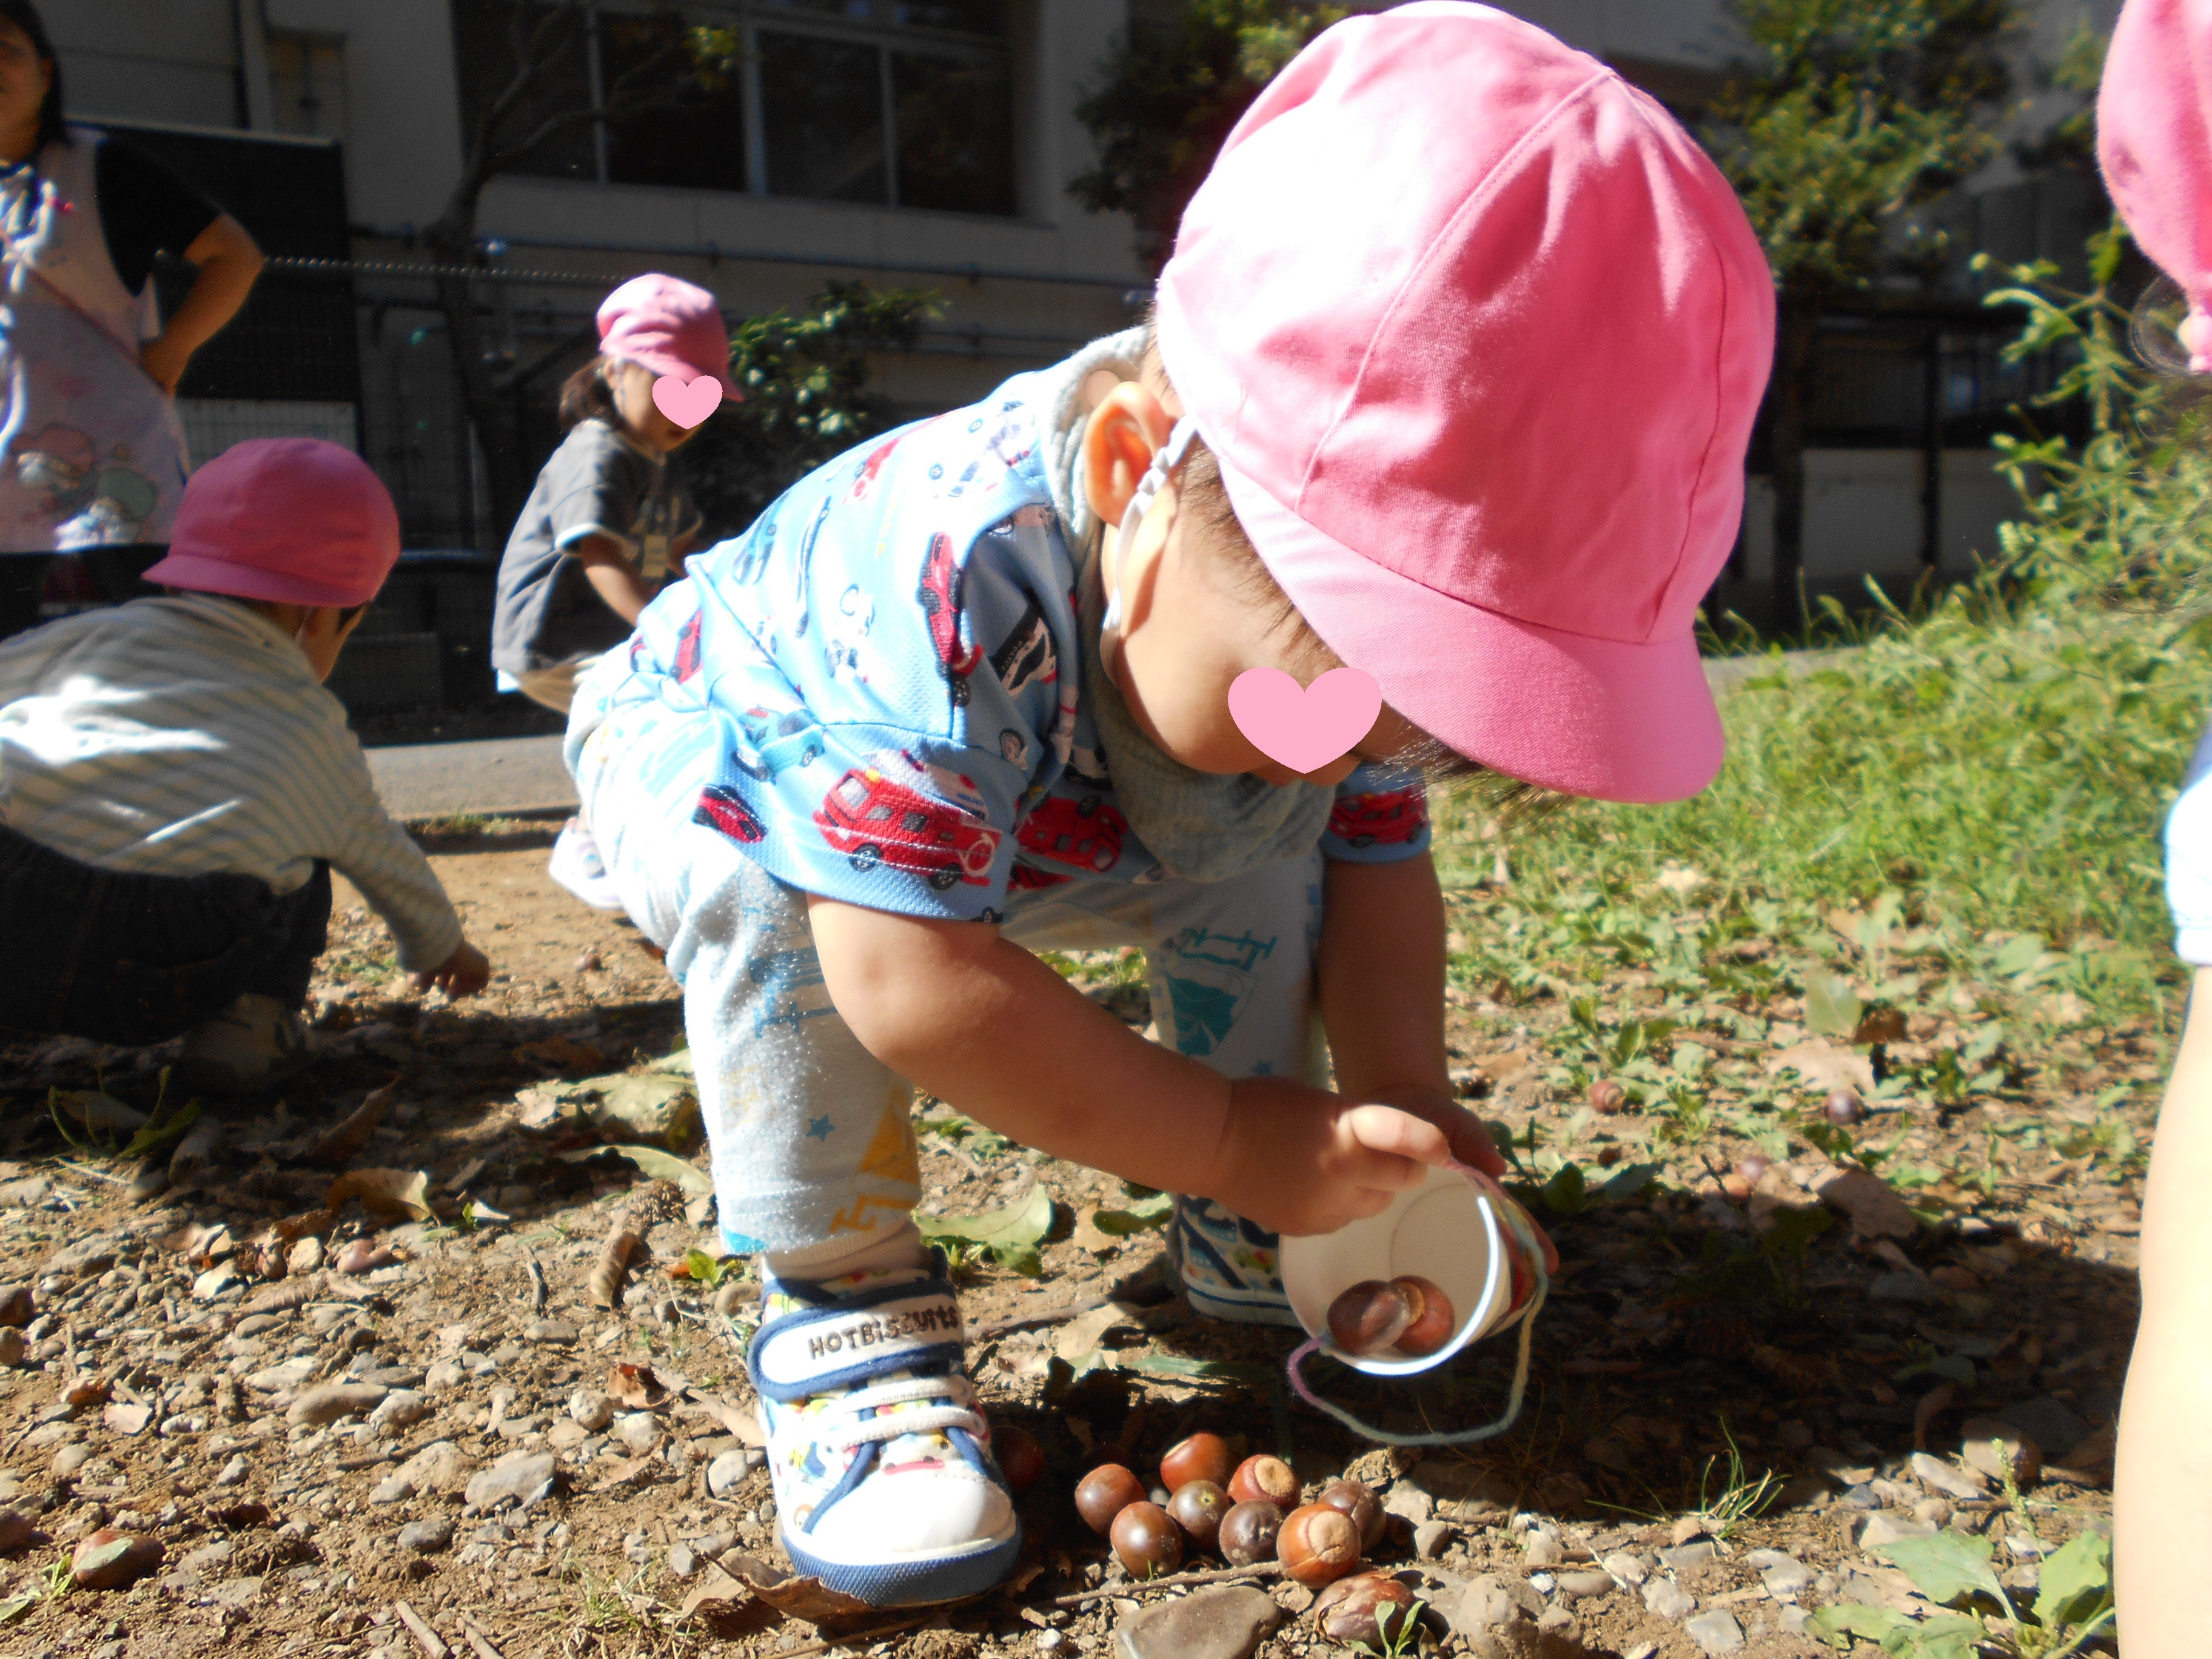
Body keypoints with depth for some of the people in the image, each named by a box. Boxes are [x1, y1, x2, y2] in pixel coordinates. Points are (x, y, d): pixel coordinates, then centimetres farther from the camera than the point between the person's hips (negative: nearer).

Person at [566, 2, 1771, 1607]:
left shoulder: (1338, 608, -24)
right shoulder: (957, 584, -47)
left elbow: (1377, 862, -11)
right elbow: (913, 975, -44)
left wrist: (1401, 1109, -24)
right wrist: (1236, 1138, -37)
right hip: (713, 744, -5)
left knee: (1265, 844, -10)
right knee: (767, 878, -37)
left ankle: (1251, 1240, 5)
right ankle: (841, 1308, -19)